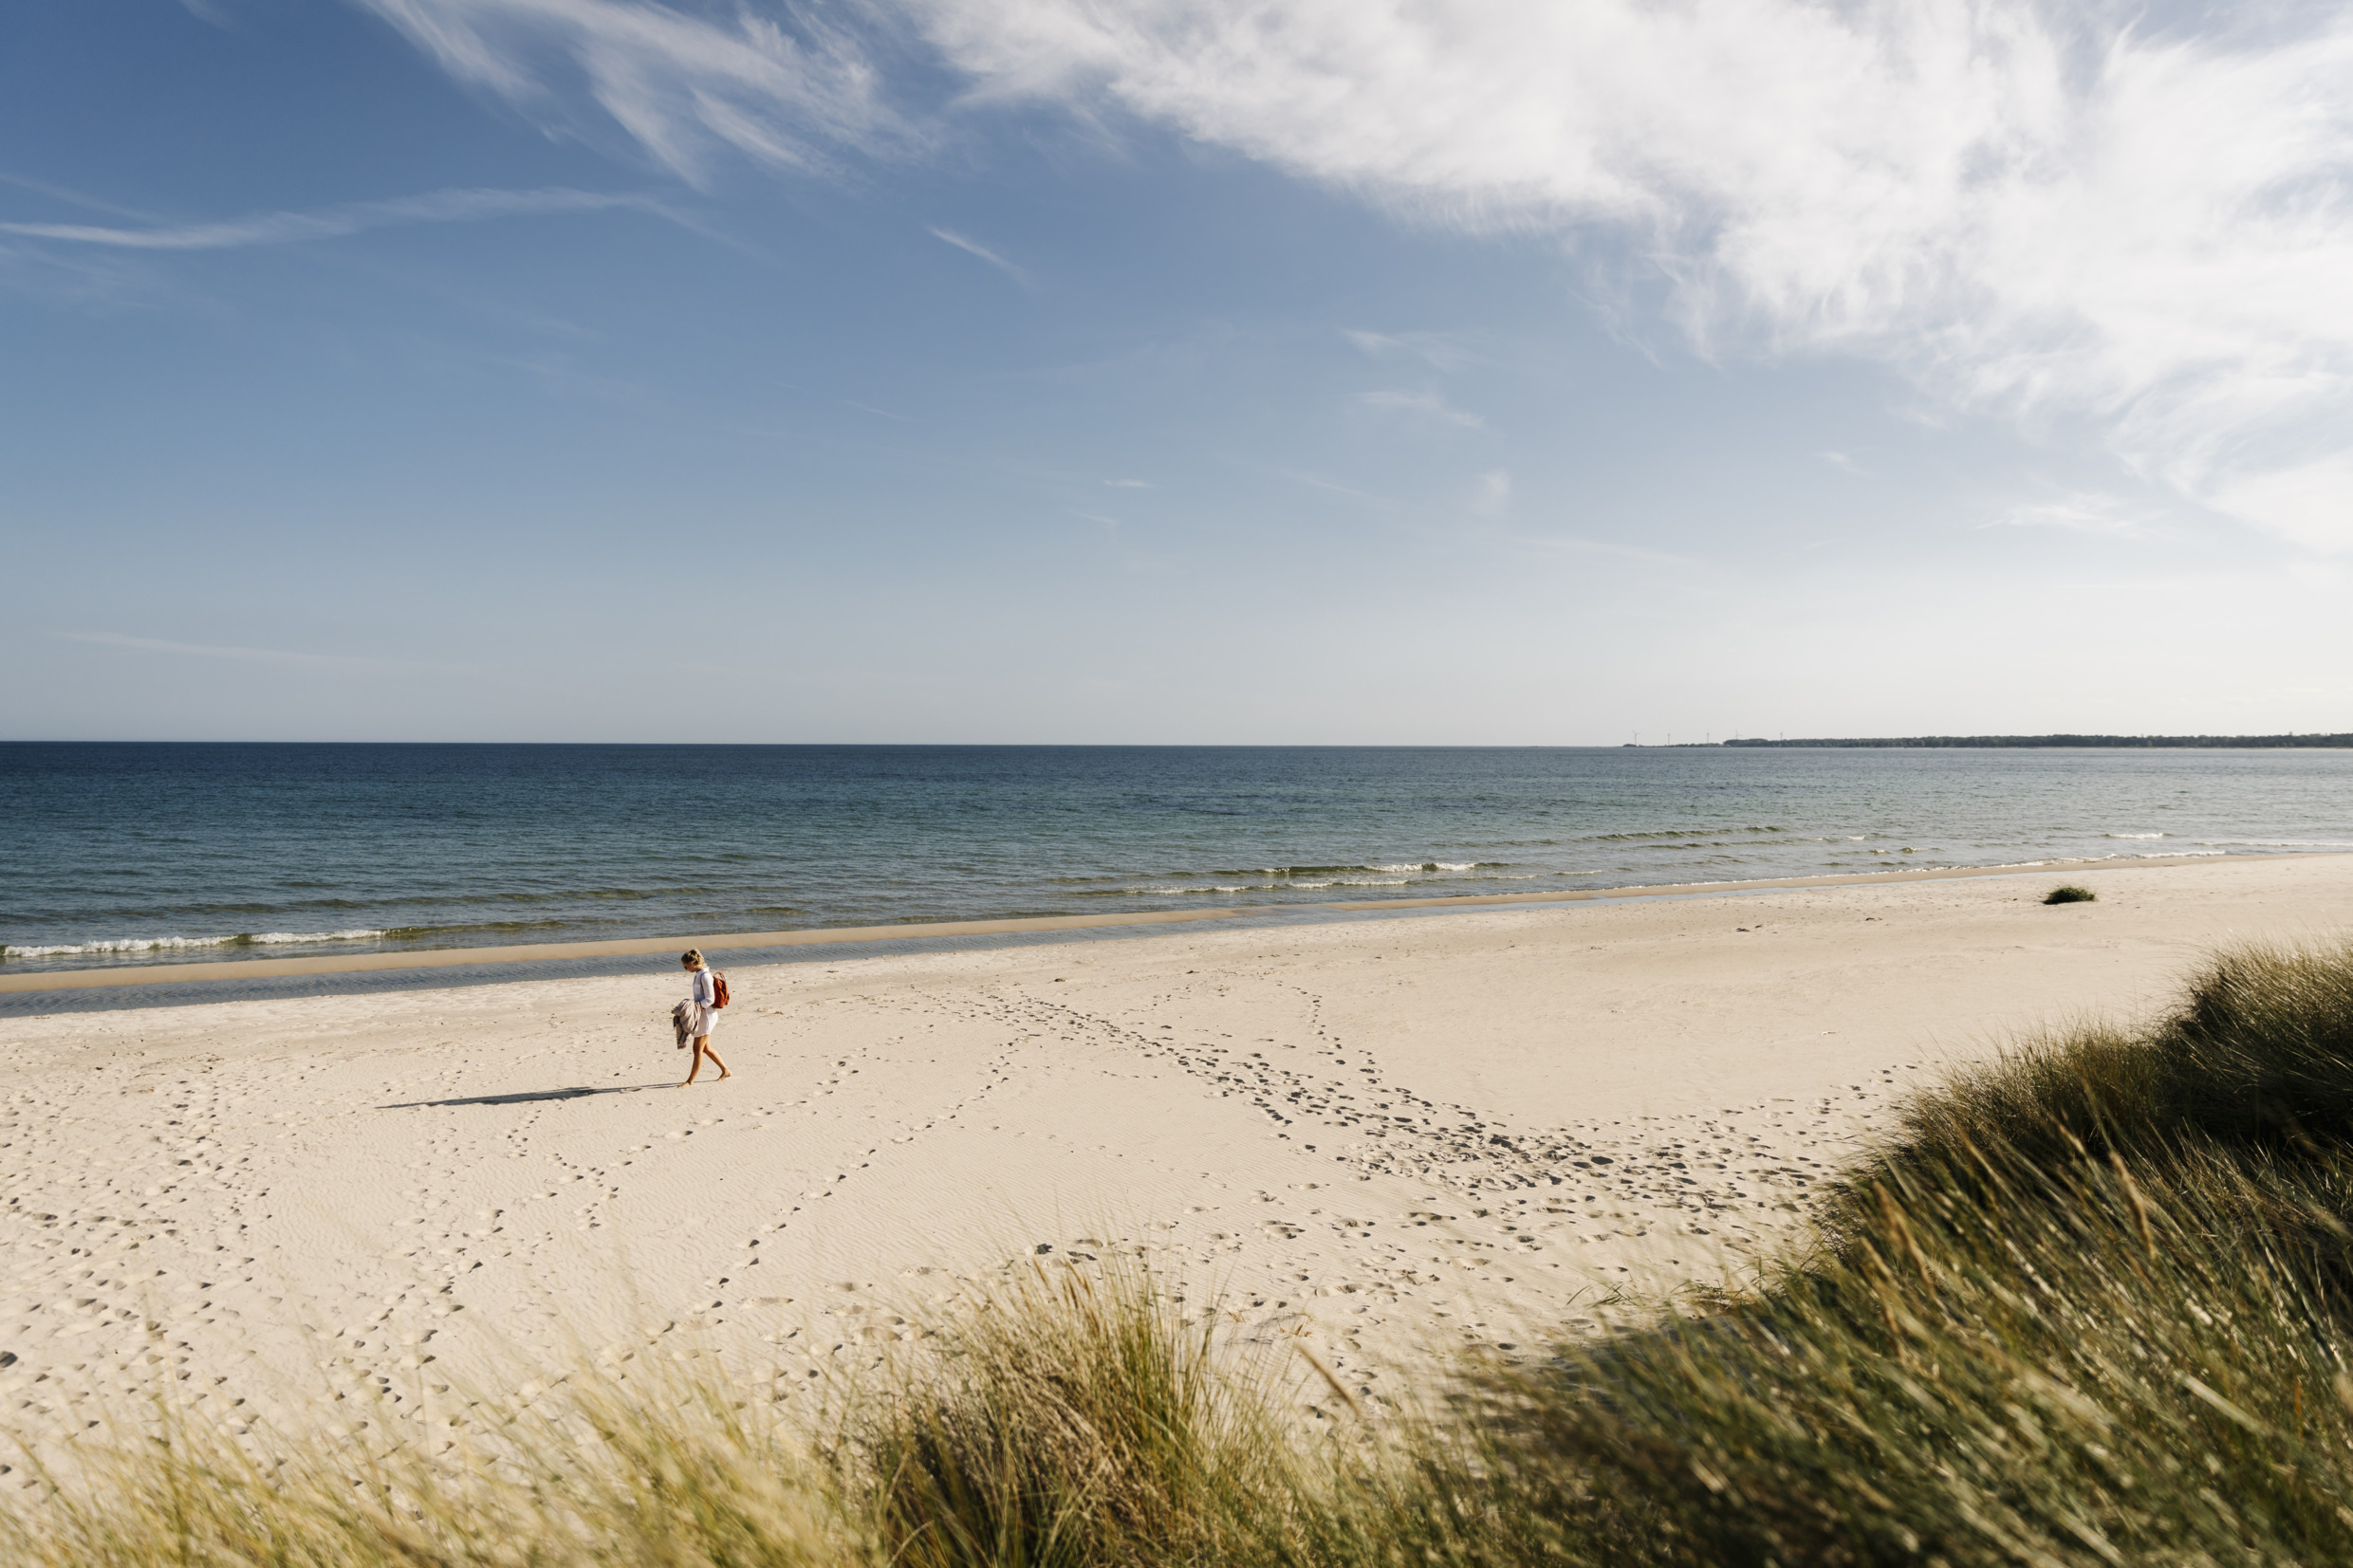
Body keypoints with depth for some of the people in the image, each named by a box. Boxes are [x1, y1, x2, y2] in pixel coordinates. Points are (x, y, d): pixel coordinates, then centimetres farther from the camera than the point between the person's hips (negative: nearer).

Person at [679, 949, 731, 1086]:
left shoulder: (704, 976, -19)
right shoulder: (699, 974, 10)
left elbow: (710, 999, -21)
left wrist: (696, 1005, -24)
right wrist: (692, 1003, 5)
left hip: (707, 1015, -10)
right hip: (703, 1015, 10)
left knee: (698, 1049, -1)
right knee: (705, 1048, 16)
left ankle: (690, 1080, 7)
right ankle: (725, 1071, 25)